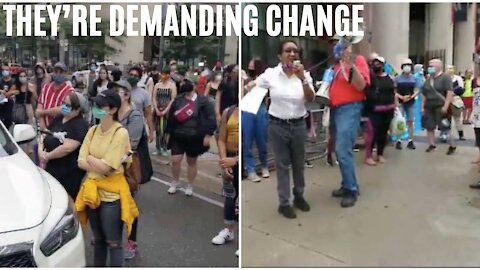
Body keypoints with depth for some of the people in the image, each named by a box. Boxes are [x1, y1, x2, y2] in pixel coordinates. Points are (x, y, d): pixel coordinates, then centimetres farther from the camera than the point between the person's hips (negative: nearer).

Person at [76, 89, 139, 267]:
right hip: (92, 191, 6)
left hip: (112, 194, -6)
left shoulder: (121, 133, -16)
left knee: (113, 242, 5)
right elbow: (81, 162, -1)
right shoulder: (93, 130, 4)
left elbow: (106, 167, -20)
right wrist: (99, 166, -14)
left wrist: (90, 158, -5)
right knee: (98, 239, 21)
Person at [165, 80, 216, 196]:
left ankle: (190, 186, 29)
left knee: (192, 162, 12)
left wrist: (207, 135, -14)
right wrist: (169, 132, 11)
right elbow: (171, 117, 10)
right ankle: (175, 182, 26)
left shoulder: (202, 101, -7)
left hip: (195, 138, -2)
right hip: (178, 137, 2)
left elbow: (210, 118, -9)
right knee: (175, 160, 0)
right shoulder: (178, 100, 2)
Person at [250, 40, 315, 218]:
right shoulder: (270, 74, -7)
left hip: (298, 125, 2)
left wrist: (302, 78, -23)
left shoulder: (305, 75, -3)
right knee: (282, 165, 5)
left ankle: (299, 196, 34)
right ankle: (284, 203, 16)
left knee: (299, 163, 15)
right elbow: (250, 87, 4)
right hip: (278, 125, -2)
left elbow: (310, 99, -13)